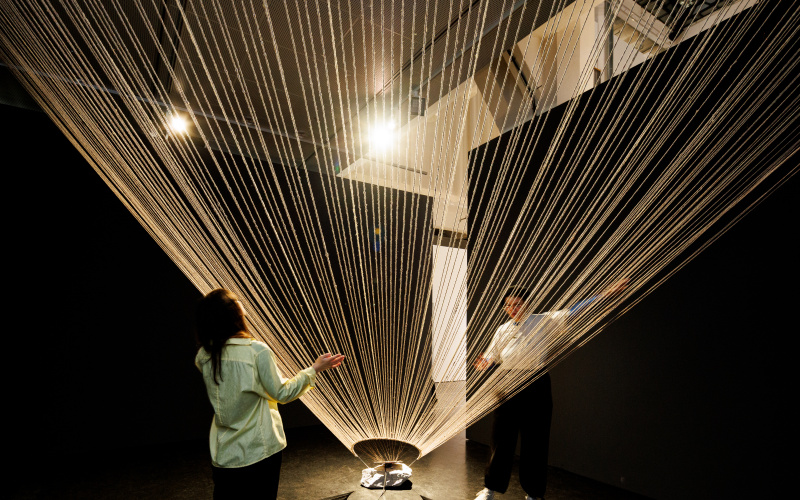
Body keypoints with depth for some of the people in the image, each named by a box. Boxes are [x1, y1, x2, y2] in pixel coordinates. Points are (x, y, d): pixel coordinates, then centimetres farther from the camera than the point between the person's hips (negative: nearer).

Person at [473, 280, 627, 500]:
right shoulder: (502, 330, 4)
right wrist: (485, 365, -14)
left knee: (535, 442, 8)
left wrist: (605, 294, -25)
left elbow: (571, 312, -16)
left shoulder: (542, 322, -5)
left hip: (536, 389, -2)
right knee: (502, 440, 7)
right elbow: (491, 359, 10)